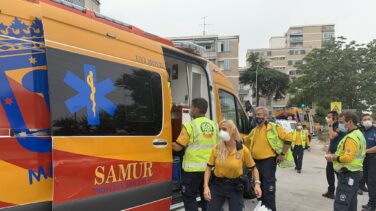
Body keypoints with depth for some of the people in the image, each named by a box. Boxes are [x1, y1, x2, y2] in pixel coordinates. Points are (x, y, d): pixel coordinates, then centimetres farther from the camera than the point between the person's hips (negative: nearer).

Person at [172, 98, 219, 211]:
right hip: (209, 167, 6)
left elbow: (178, 147, -13)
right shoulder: (214, 125, 6)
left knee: (189, 198, 6)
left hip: (193, 168, -6)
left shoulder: (190, 125, -13)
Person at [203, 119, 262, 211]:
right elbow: (209, 168, -1)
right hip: (217, 185, 1)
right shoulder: (216, 148, -8)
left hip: (235, 186, -1)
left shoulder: (243, 150, -11)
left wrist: (257, 183, -16)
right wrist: (206, 186, -12)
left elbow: (253, 168, -1)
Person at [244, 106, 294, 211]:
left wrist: (283, 154, -11)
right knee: (259, 186, 17)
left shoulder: (273, 127, -9)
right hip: (256, 162, 7)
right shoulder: (254, 131, 10)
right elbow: (245, 141, 26)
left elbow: (288, 138, -10)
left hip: (268, 161, -7)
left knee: (268, 188, -4)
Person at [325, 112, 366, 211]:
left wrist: (333, 158, -14)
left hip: (348, 174, -10)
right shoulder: (358, 134, 14)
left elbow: (348, 158, -29)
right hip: (355, 172, 10)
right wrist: (336, 155, 8)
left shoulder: (351, 137, -20)